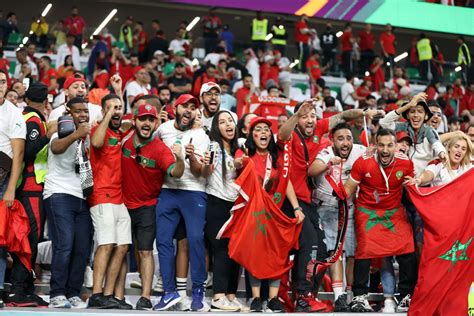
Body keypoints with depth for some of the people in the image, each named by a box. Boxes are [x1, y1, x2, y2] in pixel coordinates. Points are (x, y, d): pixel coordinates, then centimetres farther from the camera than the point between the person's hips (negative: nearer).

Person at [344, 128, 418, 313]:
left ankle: (407, 296, 8)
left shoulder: (405, 163, -10)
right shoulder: (363, 162, -17)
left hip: (394, 211, 2)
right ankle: (359, 297, 6)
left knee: (408, 251, -5)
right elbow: (349, 189, -9)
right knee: (365, 250, -7)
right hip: (367, 211, -2)